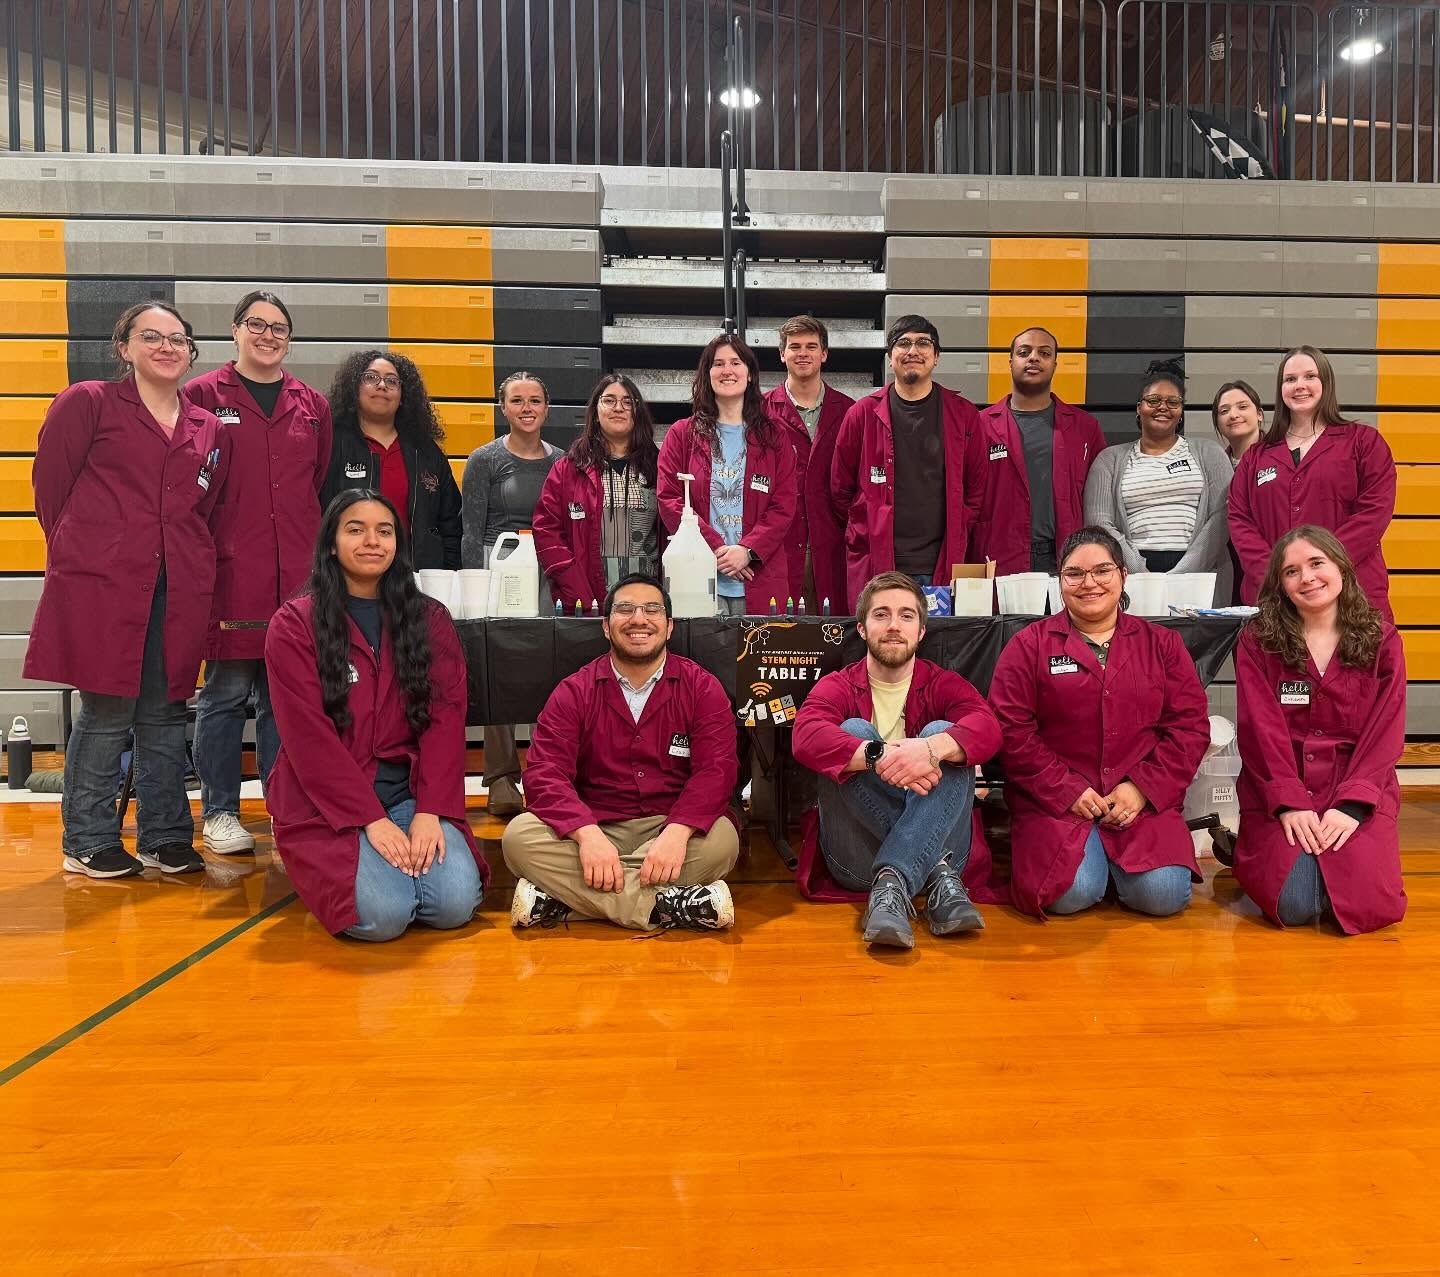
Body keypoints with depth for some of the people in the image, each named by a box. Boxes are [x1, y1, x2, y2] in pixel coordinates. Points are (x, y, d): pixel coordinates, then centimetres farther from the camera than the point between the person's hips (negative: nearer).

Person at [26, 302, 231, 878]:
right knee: (106, 712, 0)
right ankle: (88, 842, 16)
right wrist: (78, 555, 9)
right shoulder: (88, 403, 3)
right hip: (102, 586, -4)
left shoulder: (210, 430, 14)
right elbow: (50, 484, 6)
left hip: (178, 592, 4)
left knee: (165, 713, 9)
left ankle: (165, 837, 20)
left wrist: (195, 565, 8)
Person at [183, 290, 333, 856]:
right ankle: (219, 813, 15)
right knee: (225, 692, 2)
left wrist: (319, 555, 10)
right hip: (229, 571, -3)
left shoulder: (313, 405, 14)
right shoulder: (203, 396, 4)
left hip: (297, 575, 3)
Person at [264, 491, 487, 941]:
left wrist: (429, 812, -14)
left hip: (409, 792, 3)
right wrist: (371, 819, -18)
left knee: (455, 904, -20)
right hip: (328, 804, -2)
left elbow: (445, 721, -1)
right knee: (382, 914, -24)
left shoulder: (430, 619, 7)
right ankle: (333, 871, 10)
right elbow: (309, 735, -10)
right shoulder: (294, 625, -2)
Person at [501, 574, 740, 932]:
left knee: (721, 839, -32)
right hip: (594, 829, 1)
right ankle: (669, 906, -30)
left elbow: (716, 769, -11)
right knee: (519, 836, -25)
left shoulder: (702, 688, 1)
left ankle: (560, 897, -28)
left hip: (670, 826, 0)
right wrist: (587, 833, -28)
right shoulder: (574, 692, 3)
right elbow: (545, 773, -9)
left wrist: (677, 831, -31)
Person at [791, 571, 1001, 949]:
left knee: (942, 734, -21)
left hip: (937, 843, 1)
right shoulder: (837, 687, 5)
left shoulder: (944, 684, 7)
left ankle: (893, 884, -36)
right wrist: (879, 755, -38)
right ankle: (937, 877, -29)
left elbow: (988, 728, -16)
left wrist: (931, 748, -38)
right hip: (857, 858, 0)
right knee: (852, 731, -21)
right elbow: (806, 737, -20)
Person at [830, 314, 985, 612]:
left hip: (943, 567, 1)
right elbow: (840, 488, 9)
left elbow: (977, 488, 10)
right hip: (875, 566, 0)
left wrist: (955, 537, 4)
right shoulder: (863, 413, 5)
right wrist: (873, 532, 6)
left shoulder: (963, 415, 7)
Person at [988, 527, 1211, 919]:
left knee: (1163, 895, -22)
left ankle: (1118, 858, 11)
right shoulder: (1029, 646, 4)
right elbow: (1012, 730, -4)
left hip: (1143, 801, 2)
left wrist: (1143, 788, -9)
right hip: (1055, 801, -1)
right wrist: (1067, 791, -12)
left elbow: (1190, 725, 5)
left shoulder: (1162, 644, 12)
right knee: (1070, 893, -25)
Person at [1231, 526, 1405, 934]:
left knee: (1367, 901, -22)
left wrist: (1351, 805, -14)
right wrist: (1289, 803, -16)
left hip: (1359, 790, 2)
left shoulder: (1381, 640, 6)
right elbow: (1262, 730, -5)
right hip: (1278, 790, -1)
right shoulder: (1257, 641, 2)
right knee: (1293, 904, -22)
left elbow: (1385, 732, -1)